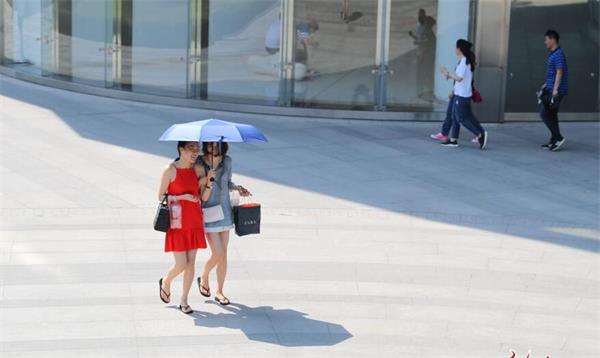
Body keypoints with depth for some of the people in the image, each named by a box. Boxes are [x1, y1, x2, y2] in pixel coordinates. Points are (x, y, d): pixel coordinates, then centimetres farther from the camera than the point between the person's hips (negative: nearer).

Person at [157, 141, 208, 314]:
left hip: (194, 222, 5)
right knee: (181, 264, -7)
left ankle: (184, 300, 16)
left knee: (191, 263, 6)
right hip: (177, 223, -5)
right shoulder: (170, 171, -10)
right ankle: (166, 282, 25)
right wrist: (183, 197, -16)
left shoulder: (198, 170, 4)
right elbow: (161, 197, -7)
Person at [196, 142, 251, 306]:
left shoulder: (227, 161, 1)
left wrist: (237, 188, -2)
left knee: (223, 254, 7)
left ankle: (219, 292, 20)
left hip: (224, 210, 5)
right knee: (217, 254, -9)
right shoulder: (200, 163, -14)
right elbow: (203, 197, -15)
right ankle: (204, 279, 22)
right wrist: (209, 181, -33)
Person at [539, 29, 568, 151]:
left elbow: (559, 72, -21)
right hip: (551, 89, 10)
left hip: (556, 91, -10)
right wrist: (546, 84, 31)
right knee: (551, 115, 12)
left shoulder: (558, 54, -14)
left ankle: (558, 138, -8)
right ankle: (553, 141, 16)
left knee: (545, 113, -10)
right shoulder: (553, 54, 17)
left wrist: (555, 89, -26)